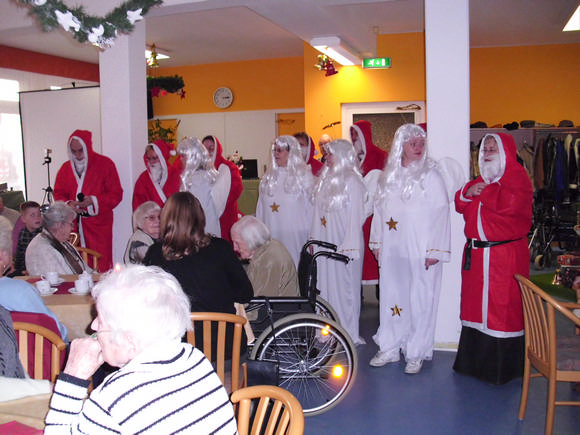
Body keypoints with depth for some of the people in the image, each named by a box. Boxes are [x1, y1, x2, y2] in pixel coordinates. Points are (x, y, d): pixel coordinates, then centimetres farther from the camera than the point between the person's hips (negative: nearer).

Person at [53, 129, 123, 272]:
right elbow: (58, 194, 17)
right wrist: (68, 204, -5)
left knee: (101, 264, -6)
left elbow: (116, 194, -1)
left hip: (99, 224, -3)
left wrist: (93, 201, -14)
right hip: (74, 224, 3)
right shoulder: (66, 168, 14)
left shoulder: (105, 164, 1)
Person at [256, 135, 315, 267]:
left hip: (295, 235, -4)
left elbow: (310, 207, -1)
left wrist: (311, 237, -5)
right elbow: (261, 207, 16)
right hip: (271, 236, 4)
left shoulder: (303, 175, -1)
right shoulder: (269, 175, 14)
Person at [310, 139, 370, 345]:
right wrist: (314, 239, 12)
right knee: (325, 285, 9)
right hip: (325, 242, 7)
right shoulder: (325, 180, 13)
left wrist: (349, 246, -16)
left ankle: (349, 334, 11)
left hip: (344, 242, -7)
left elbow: (356, 214, -13)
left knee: (344, 286, -1)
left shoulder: (352, 181, -10)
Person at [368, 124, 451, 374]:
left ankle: (416, 353, 12)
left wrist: (435, 250, -13)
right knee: (391, 297, 10)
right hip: (391, 250, 5)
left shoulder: (430, 175, -4)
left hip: (419, 251, -5)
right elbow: (380, 209, 17)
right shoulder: (388, 176, 11)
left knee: (419, 300, 0)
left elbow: (441, 214, -9)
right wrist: (376, 242, 15)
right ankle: (390, 348, 22)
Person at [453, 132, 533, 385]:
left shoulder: (517, 177, -4)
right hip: (475, 253, 7)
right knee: (474, 304, 10)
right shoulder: (481, 178, 17)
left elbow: (510, 204, -23)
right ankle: (474, 360, 23)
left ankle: (502, 367, 9)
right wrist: (467, 193, -3)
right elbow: (460, 205, 18)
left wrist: (482, 191, -10)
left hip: (505, 255, -7)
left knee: (503, 307, -2)